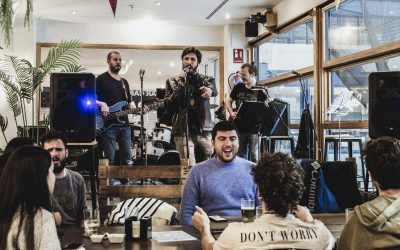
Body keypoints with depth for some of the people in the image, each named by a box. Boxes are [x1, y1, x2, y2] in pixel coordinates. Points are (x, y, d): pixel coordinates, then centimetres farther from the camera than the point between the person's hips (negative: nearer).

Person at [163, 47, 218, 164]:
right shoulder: (172, 82, 11)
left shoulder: (206, 80, 11)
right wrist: (179, 87, -11)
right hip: (183, 131, -1)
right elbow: (167, 106, 1)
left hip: (203, 131, 2)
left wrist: (210, 90, -37)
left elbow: (214, 90, -12)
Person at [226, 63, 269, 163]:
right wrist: (231, 113, 1)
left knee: (254, 155, -3)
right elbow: (228, 101, 17)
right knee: (241, 154, 12)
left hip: (254, 128, -4)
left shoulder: (260, 90, -4)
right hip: (240, 127, 4)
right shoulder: (238, 87, 8)